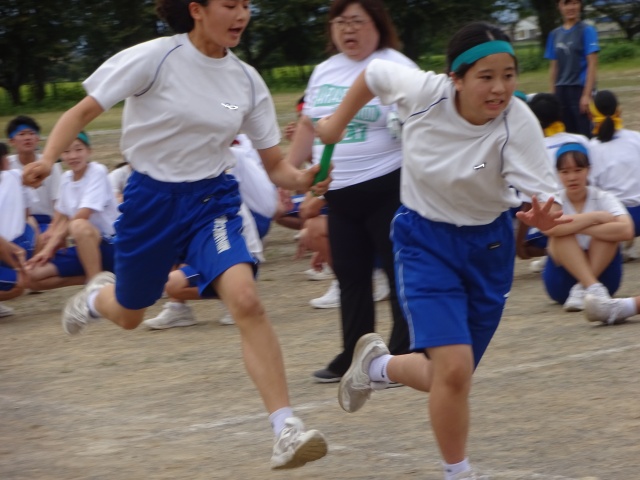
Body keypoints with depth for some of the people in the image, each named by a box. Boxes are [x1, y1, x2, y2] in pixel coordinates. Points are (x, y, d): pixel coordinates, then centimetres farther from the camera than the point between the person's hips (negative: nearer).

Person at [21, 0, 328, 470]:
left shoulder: (246, 79, -3)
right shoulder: (155, 58, -14)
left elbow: (275, 163, 3)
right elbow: (82, 112, -11)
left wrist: (301, 179, -19)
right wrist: (48, 159, -28)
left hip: (213, 199, 1)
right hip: (150, 198, -1)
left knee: (245, 299, -24)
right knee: (127, 315, 18)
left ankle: (286, 429, -26)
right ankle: (99, 295, 59)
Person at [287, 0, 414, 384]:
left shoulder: (395, 68, -9)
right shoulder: (324, 71, 13)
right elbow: (309, 126, 22)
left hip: (387, 189, -7)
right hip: (340, 194, 7)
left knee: (400, 273, -2)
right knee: (351, 276, 12)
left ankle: (406, 356, 3)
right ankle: (353, 358, 21)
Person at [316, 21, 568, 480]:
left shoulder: (517, 123, -25)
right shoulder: (423, 91, -21)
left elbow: (544, 194, -32)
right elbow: (374, 73, 0)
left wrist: (545, 215, -54)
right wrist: (338, 123, 9)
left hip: (487, 246, 2)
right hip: (425, 240, -1)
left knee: (451, 376, 13)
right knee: (454, 370, -17)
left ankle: (377, 365, 44)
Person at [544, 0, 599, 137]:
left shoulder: (586, 30, -5)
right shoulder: (554, 34, 10)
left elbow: (592, 64, -9)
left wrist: (587, 94, -16)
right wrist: (553, 95, 10)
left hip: (581, 88, -5)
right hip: (562, 90, 5)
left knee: (585, 134, -7)